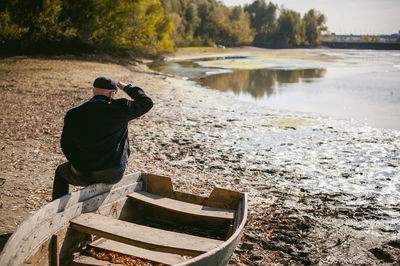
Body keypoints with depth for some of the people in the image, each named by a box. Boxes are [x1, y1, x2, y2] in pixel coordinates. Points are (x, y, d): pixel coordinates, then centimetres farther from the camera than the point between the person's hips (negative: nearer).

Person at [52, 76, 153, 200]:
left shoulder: (73, 114, -10)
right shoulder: (120, 109, -14)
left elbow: (65, 144, 0)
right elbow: (146, 102, 0)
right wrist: (127, 87, 11)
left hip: (84, 175, -1)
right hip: (115, 176, 1)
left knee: (60, 171, 32)